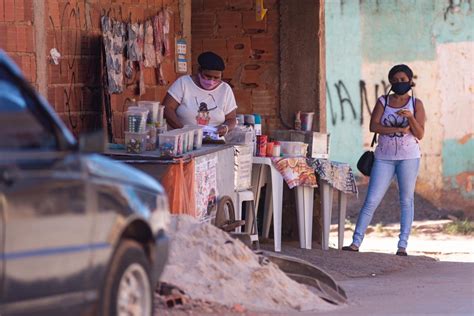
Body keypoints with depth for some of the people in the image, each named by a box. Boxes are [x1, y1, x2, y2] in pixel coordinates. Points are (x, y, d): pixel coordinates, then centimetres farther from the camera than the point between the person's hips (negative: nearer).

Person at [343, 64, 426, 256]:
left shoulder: (416, 104, 4)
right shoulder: (383, 102, 7)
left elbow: (420, 134, -4)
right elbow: (374, 126, -6)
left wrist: (410, 117, -21)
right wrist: (399, 129, -13)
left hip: (408, 156, -1)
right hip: (384, 157, 1)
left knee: (406, 200, 1)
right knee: (371, 200, -3)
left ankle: (402, 245, 4)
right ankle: (356, 242, -3)